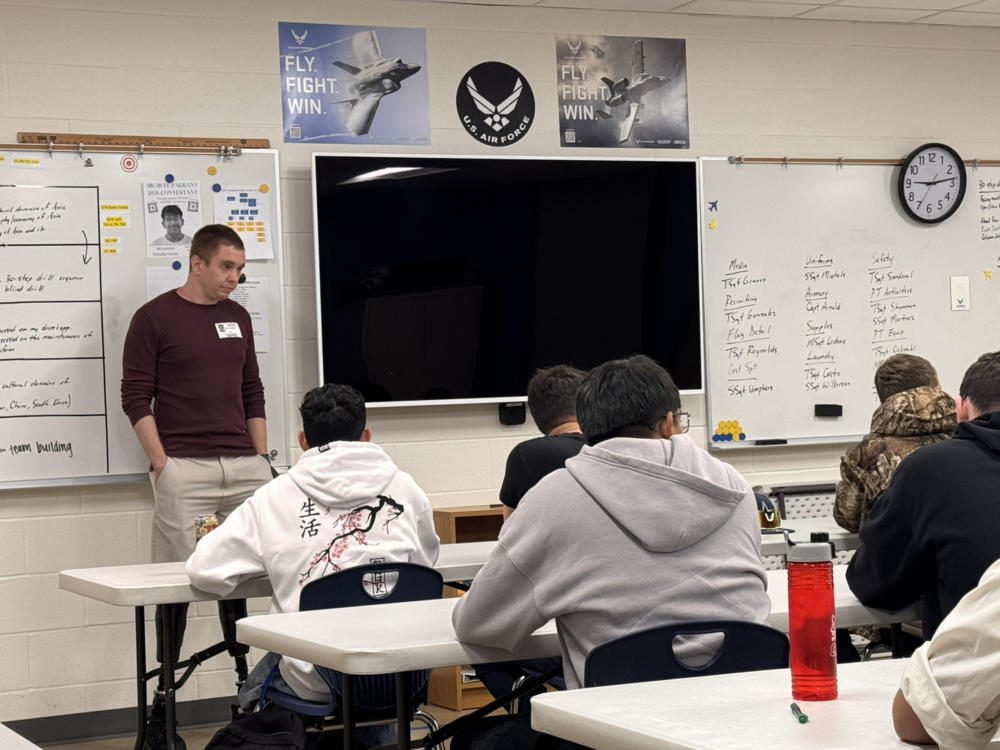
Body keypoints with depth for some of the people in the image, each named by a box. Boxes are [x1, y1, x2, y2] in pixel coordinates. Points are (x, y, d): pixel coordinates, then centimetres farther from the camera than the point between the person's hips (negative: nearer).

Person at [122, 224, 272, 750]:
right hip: (184, 469, -5)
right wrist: (161, 464, -11)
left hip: (244, 469, 5)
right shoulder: (154, 318, -2)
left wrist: (261, 457, 11)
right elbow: (135, 397, -5)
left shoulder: (237, 317, 14)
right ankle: (163, 698, 6)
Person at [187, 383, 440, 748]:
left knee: (255, 691, 31)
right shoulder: (404, 489, 4)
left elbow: (204, 570, 0)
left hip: (314, 681, -2)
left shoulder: (276, 496, 0)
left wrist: (271, 560, 18)